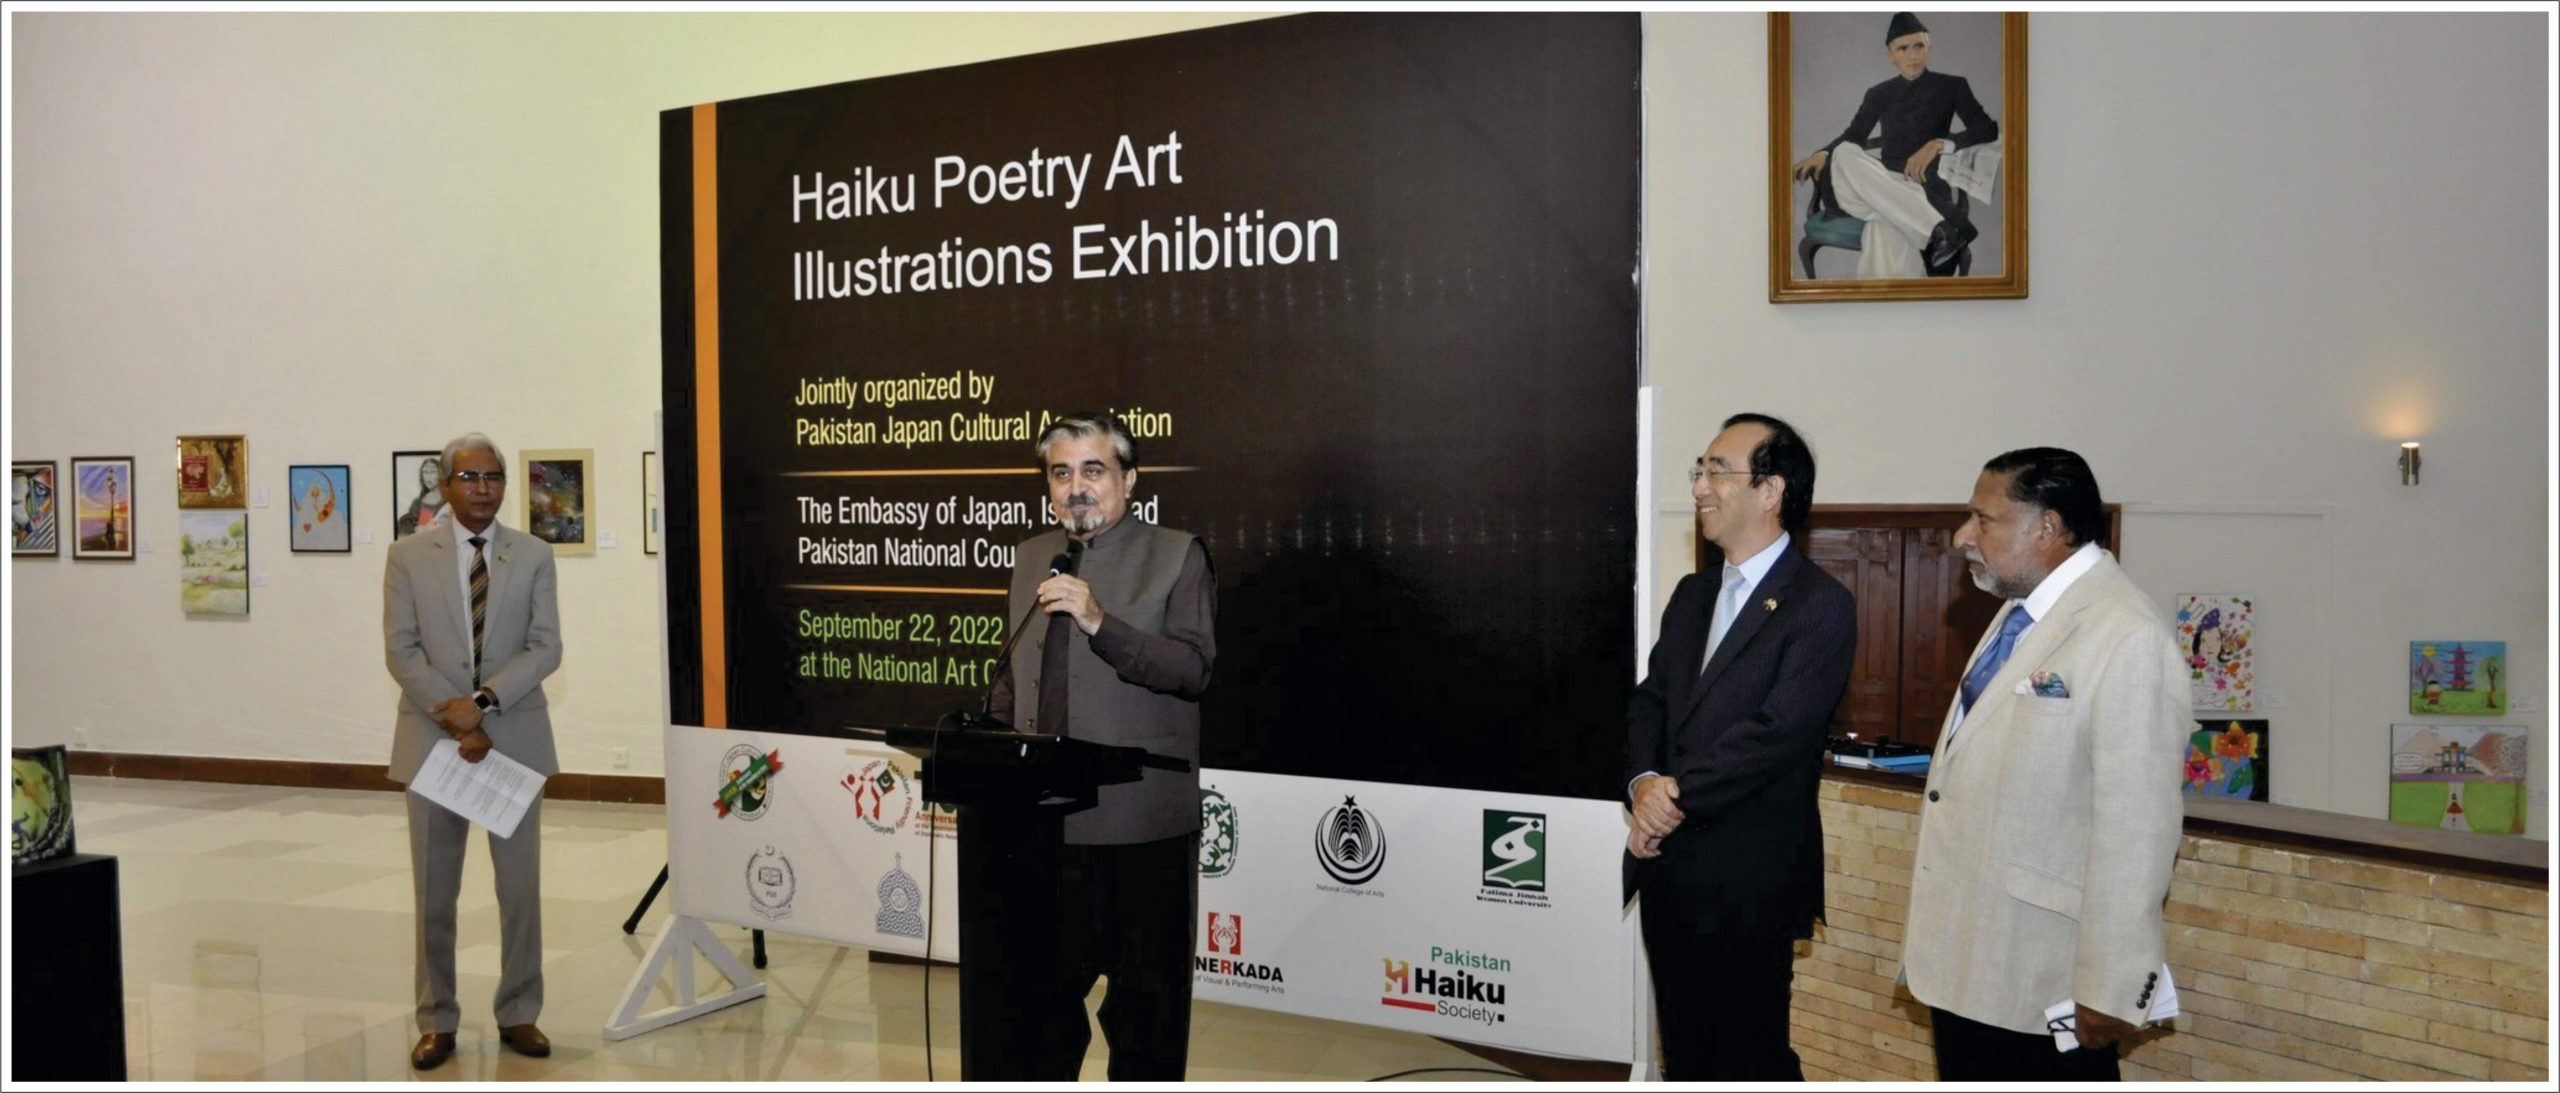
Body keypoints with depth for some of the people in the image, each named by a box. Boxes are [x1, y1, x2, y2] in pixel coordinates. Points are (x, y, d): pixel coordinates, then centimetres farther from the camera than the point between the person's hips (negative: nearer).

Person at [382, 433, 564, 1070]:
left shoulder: (534, 556, 4)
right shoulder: (409, 557, 3)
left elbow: (545, 648, -4)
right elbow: (401, 651, -4)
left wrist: (484, 702, -16)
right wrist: (457, 723, -13)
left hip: (515, 738, 1)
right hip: (433, 739, 0)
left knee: (521, 885, 5)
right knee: (434, 891, 6)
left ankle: (518, 1015, 18)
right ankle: (436, 1022, 18)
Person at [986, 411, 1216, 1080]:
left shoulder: (1176, 556, -5)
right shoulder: (1031, 557, 12)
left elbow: (1193, 669, -16)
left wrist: (1100, 622, -25)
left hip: (1143, 822, -5)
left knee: (1146, 992, 8)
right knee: (1045, 982, 16)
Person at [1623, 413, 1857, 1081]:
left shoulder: (1820, 605, -11)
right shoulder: (1693, 594, 13)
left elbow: (1777, 732, -19)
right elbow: (1648, 700, 10)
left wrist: (1677, 797, -15)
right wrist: (1644, 782, -9)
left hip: (1749, 881, -7)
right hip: (1668, 872, 7)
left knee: (1751, 1061, 5)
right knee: (1684, 1052, 18)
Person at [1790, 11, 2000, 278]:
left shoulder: (1951, 86, 11)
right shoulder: (1879, 94, 21)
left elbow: (1988, 129, 2)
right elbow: (1852, 136, 21)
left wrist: (1939, 144, -15)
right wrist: (1822, 154, -3)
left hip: (1926, 183, -3)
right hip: (1884, 183, 3)